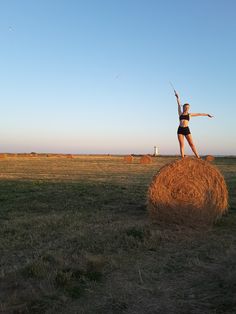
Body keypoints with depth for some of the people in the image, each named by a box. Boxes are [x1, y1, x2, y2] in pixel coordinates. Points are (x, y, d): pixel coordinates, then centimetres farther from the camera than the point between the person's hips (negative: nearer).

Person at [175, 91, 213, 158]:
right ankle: (182, 158, -4)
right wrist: (177, 97, 13)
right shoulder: (180, 113, 13)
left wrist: (207, 114, 24)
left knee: (191, 144, -5)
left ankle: (198, 157, -5)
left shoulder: (189, 114, 14)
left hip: (186, 129, 0)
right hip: (180, 130, 0)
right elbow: (179, 105, 13)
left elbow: (199, 114, 19)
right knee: (181, 145, -3)